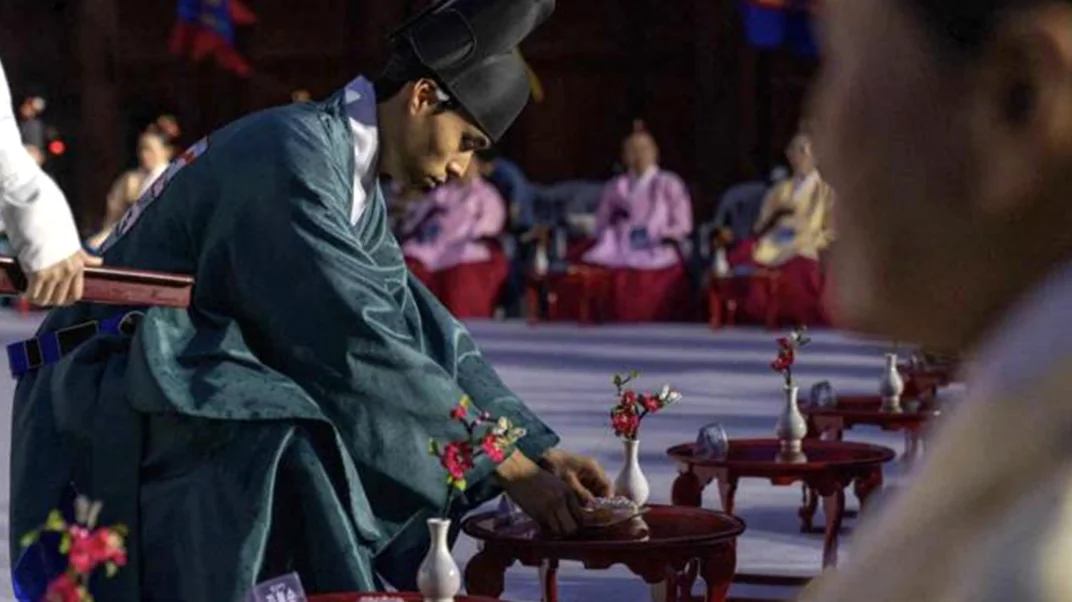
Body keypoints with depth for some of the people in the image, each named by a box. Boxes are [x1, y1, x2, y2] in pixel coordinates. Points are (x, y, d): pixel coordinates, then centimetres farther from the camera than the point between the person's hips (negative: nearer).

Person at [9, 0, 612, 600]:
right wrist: (511, 468, -22)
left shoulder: (351, 174, 8)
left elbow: (419, 326, 8)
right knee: (300, 453, -34)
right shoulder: (289, 159, -21)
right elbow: (360, 344, -26)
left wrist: (543, 450, 1)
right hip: (119, 404, -9)